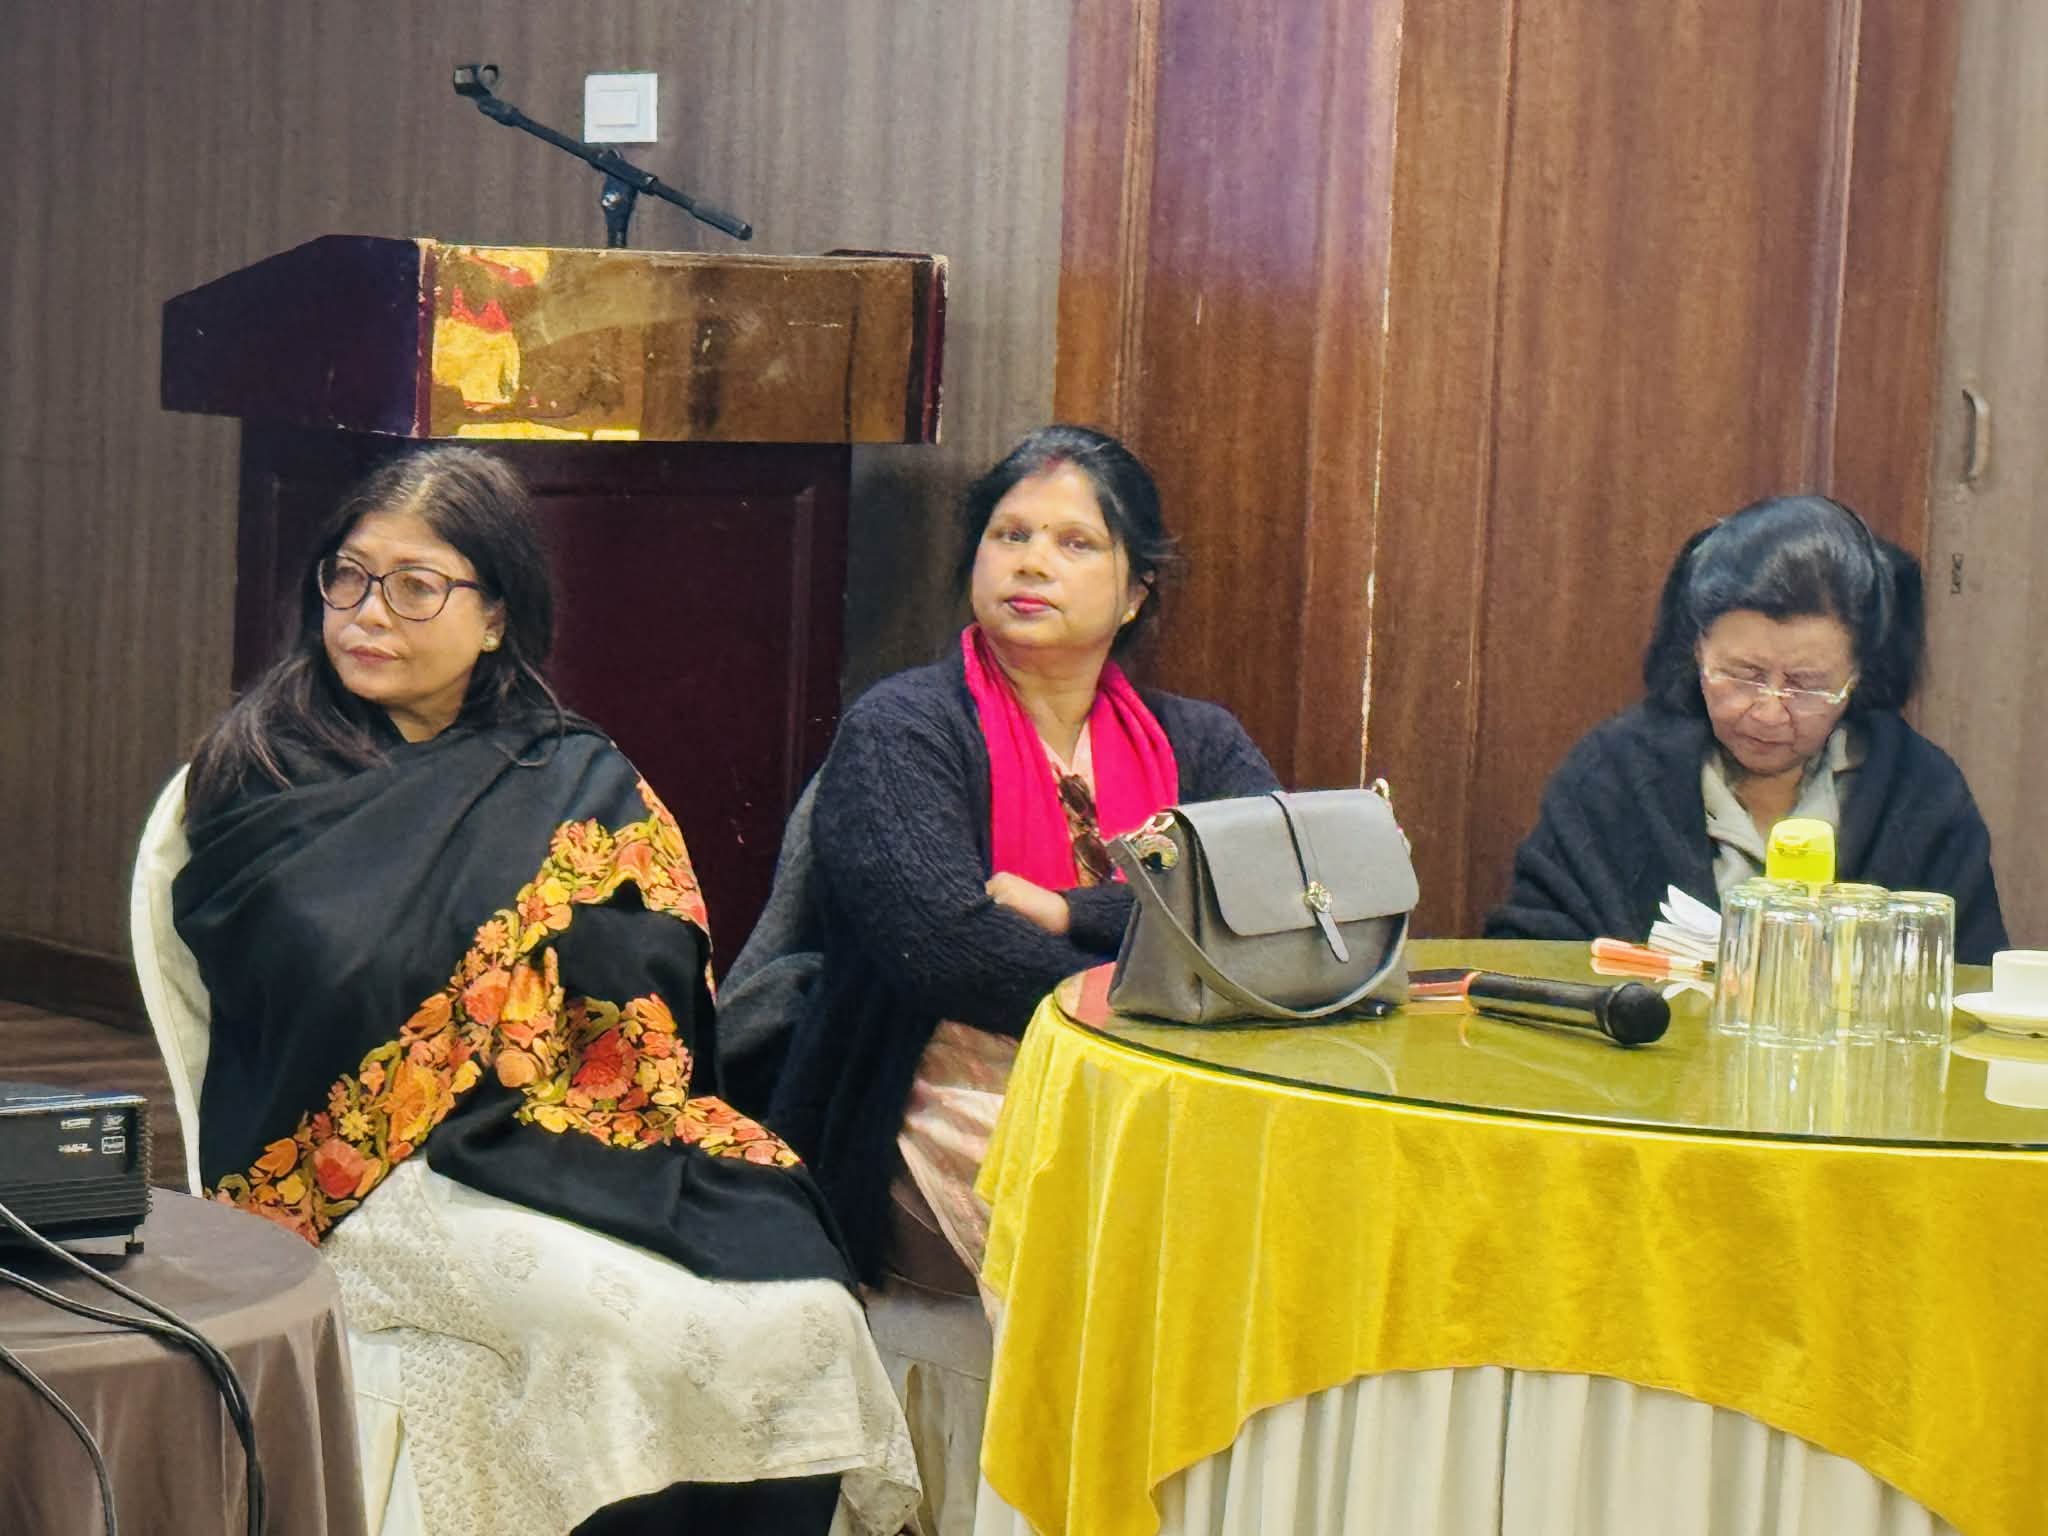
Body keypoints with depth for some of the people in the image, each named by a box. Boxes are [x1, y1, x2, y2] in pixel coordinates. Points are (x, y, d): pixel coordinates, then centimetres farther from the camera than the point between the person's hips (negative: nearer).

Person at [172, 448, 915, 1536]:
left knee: (798, 1288, -25)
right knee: (646, 1323, -30)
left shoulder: (579, 781, 15)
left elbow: (658, 974, 1)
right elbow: (327, 967, -8)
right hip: (361, 1165, -3)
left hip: (580, 1146, 3)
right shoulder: (266, 775, 8)